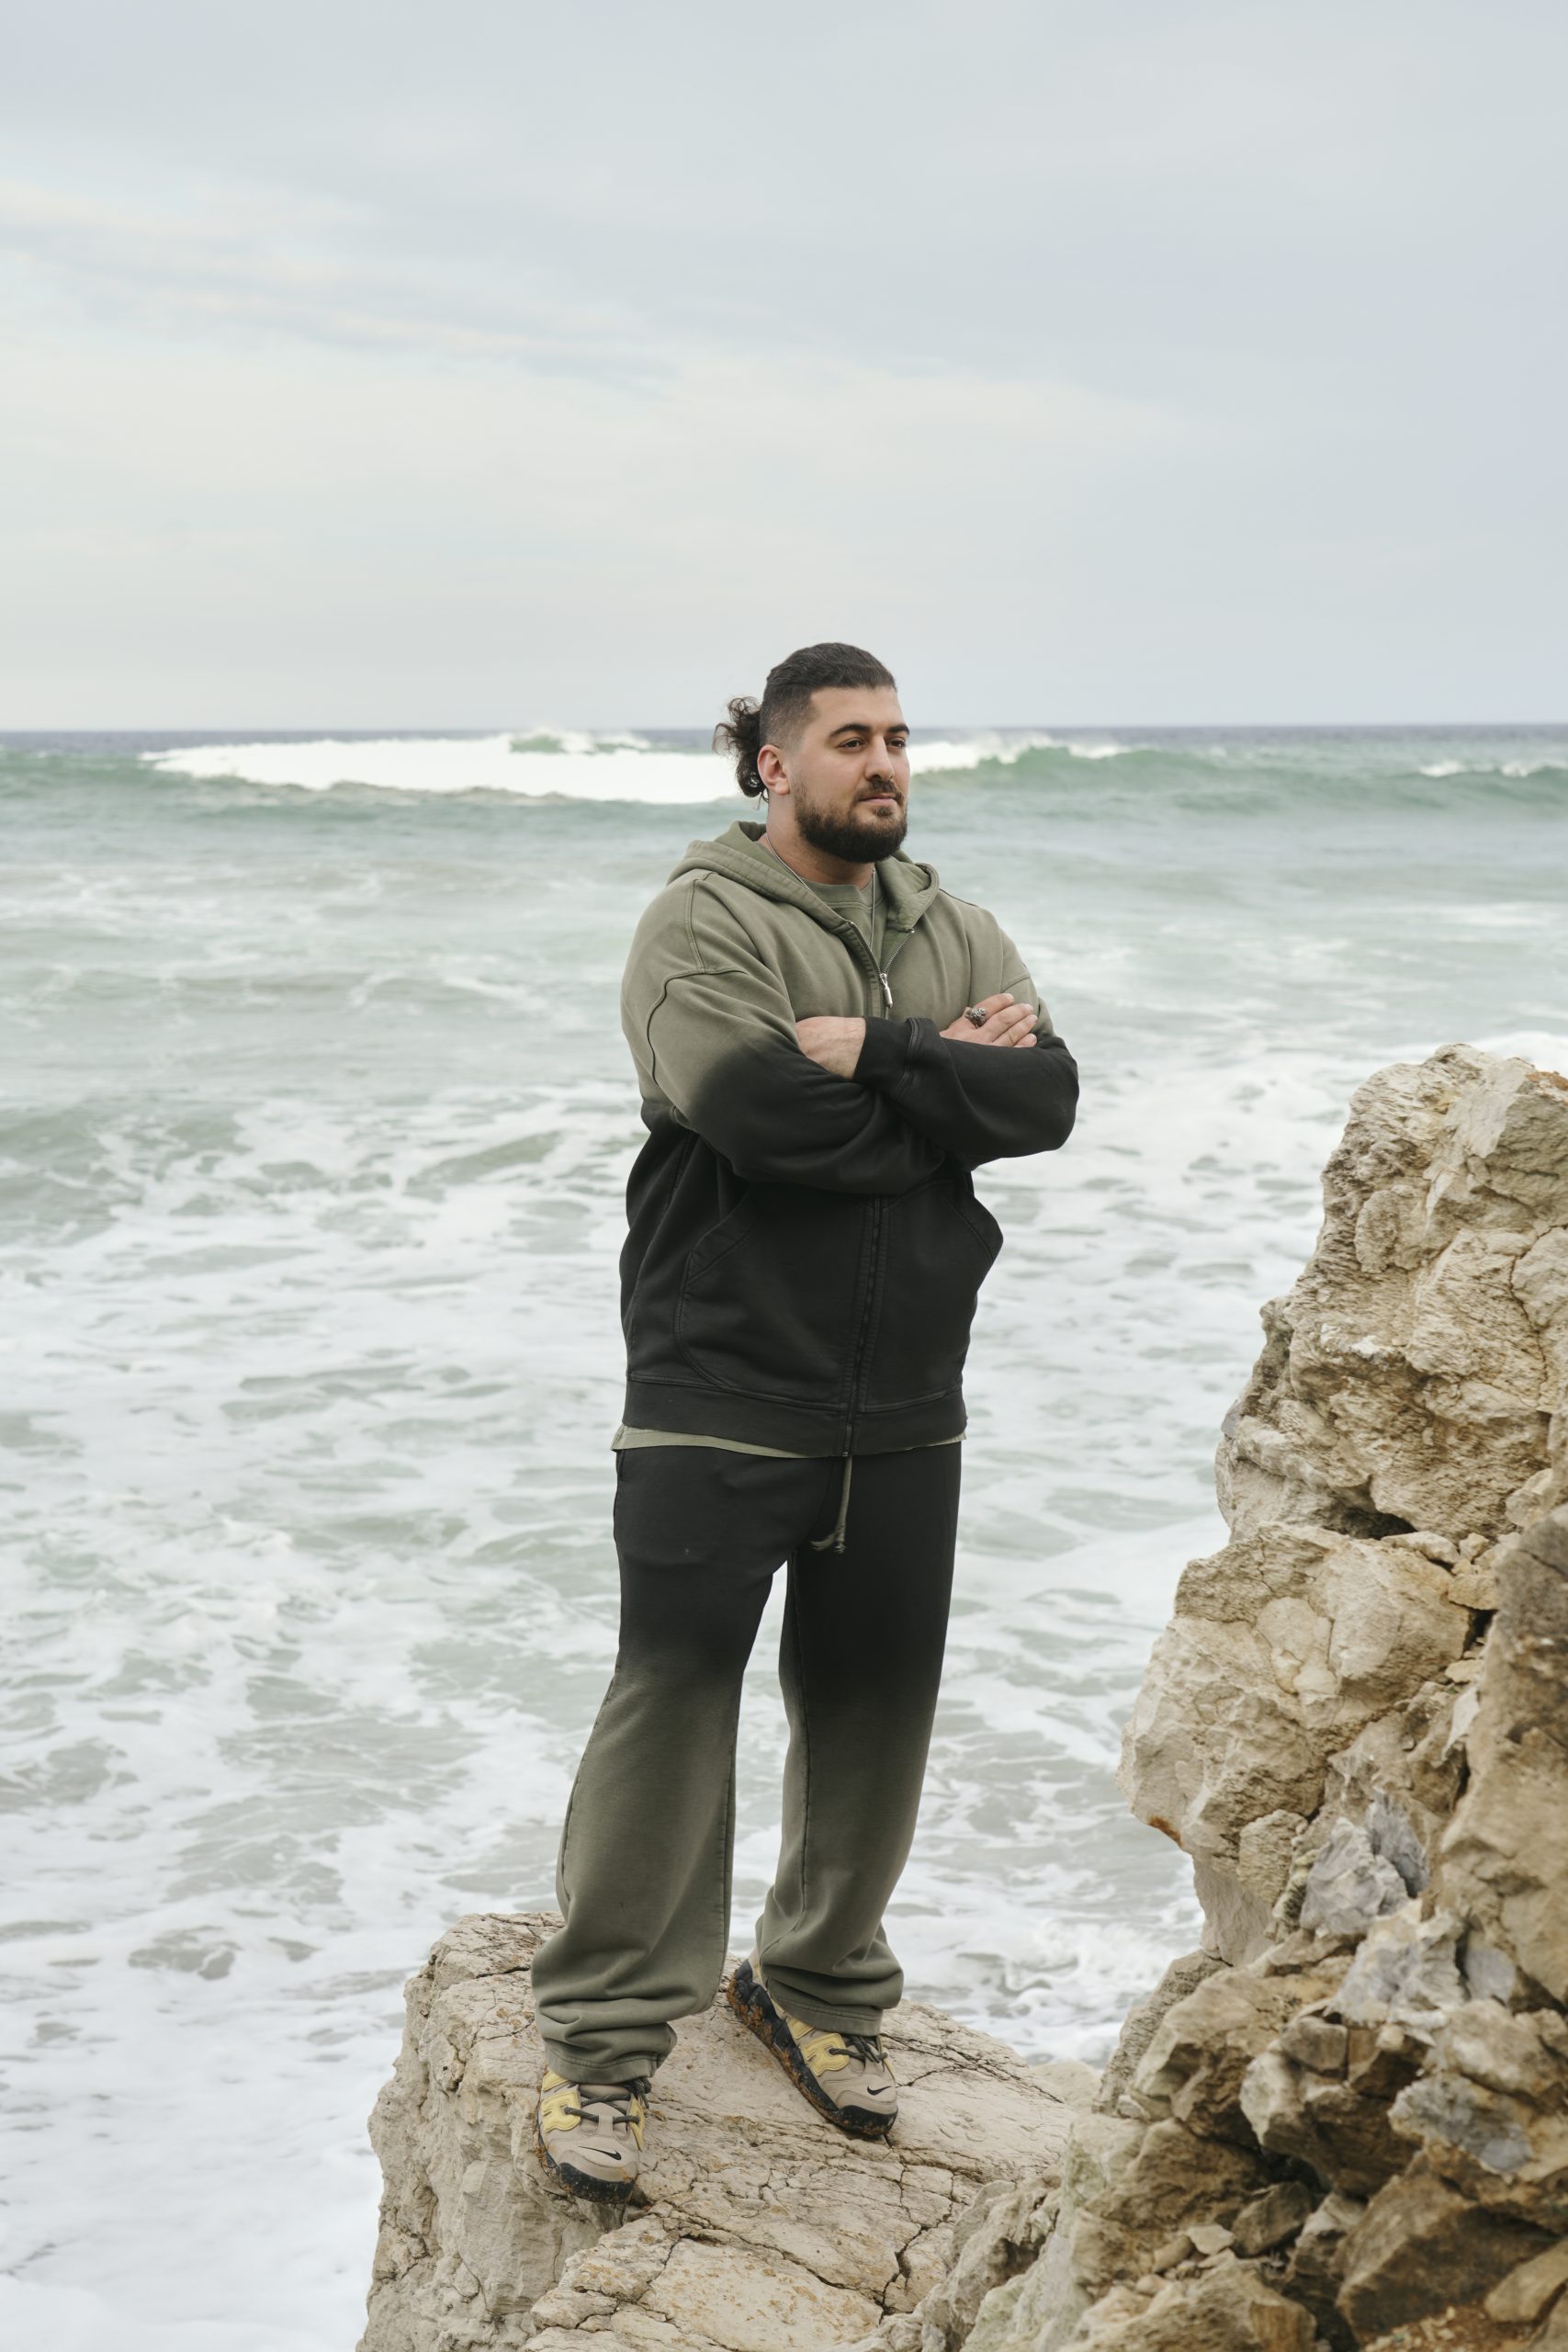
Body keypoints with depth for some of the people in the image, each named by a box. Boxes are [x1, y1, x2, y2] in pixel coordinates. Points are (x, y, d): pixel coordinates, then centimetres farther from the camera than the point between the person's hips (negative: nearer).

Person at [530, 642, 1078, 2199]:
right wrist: (945, 1085, -12)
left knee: (873, 1712, 13)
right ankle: (602, 2041, 8)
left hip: (902, 1411, 6)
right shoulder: (701, 922, -7)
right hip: (721, 1399, -6)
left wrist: (872, 1053, -17)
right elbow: (749, 1106, -24)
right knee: (671, 1704, -4)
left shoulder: (953, 933, 11)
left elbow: (1046, 1098, -5)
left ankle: (820, 1986, 33)